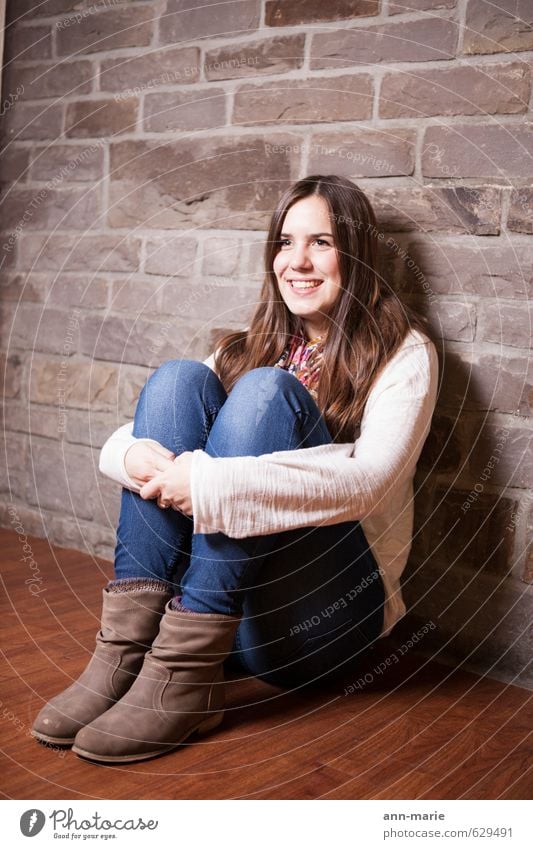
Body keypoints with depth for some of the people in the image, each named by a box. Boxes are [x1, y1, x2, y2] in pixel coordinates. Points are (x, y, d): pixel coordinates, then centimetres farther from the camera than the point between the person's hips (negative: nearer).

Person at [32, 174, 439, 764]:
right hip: (219, 599, 5)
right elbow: (117, 445, 6)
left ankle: (183, 675, -29)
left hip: (322, 613, -4)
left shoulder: (402, 352, 0)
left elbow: (366, 480, -20)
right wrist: (134, 456, -20)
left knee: (265, 390, -23)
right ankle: (125, 651, -23)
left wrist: (209, 483, -28)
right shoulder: (253, 346, 14)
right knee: (178, 380, -13)